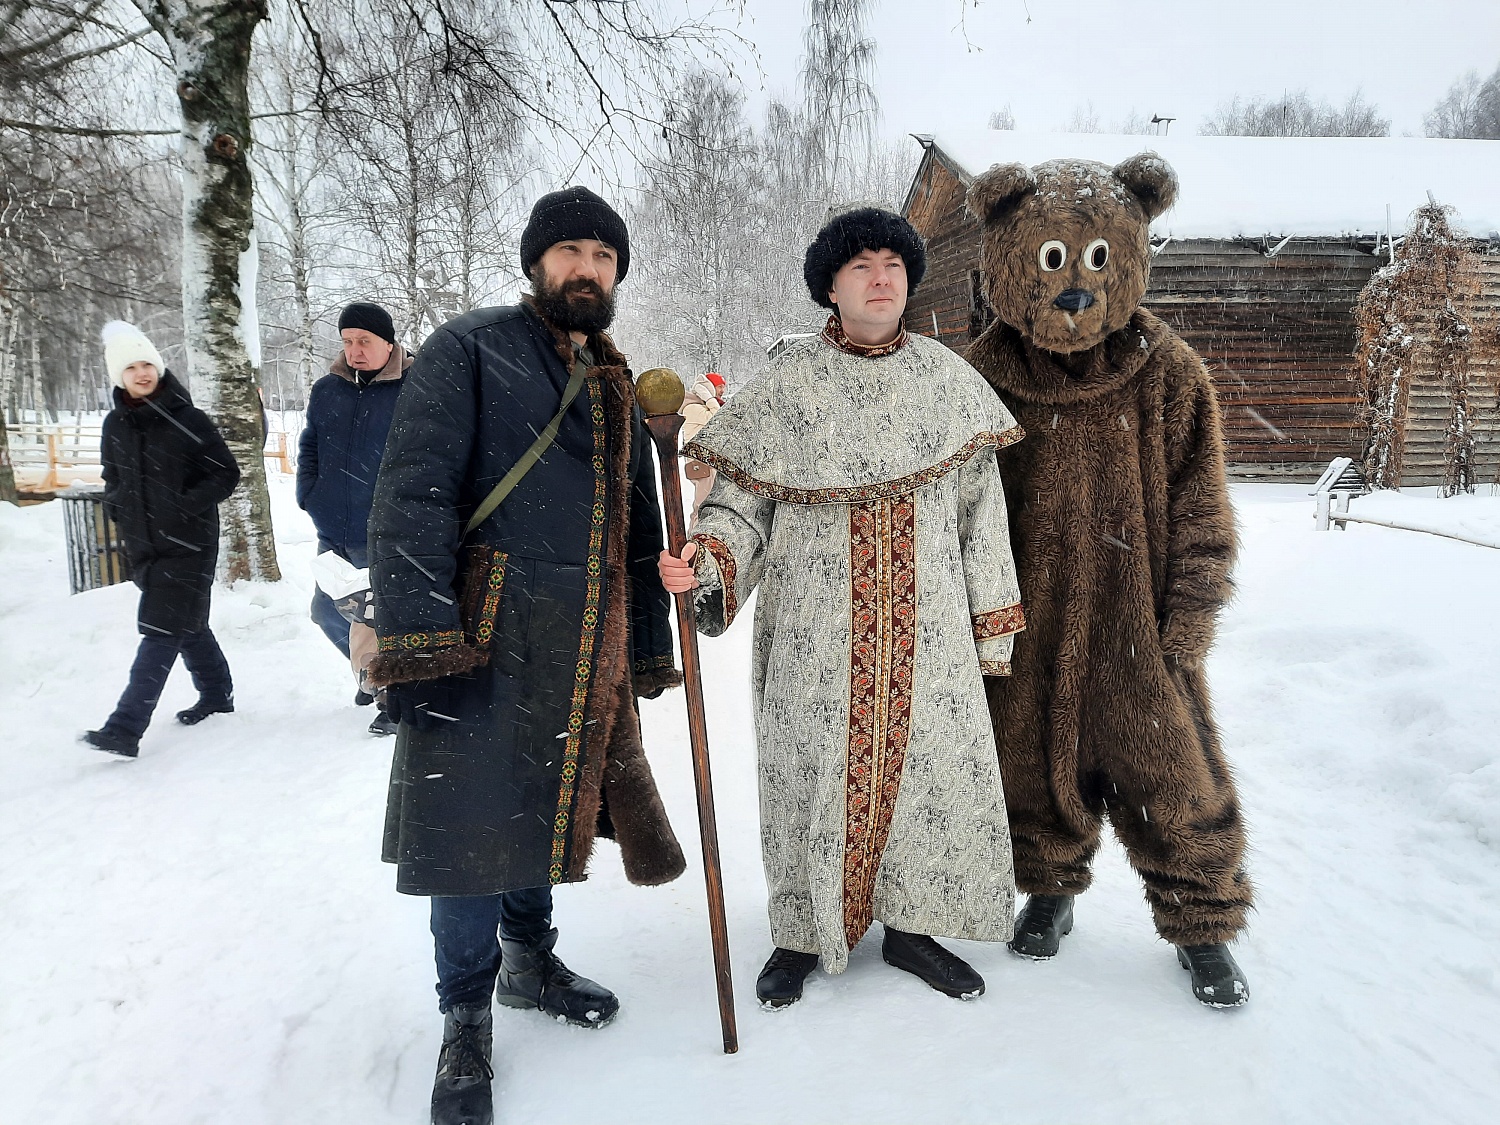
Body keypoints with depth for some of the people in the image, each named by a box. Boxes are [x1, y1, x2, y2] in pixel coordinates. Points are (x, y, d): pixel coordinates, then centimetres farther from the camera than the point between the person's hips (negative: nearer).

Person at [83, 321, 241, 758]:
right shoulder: (115, 425, 9)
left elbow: (226, 474, -8)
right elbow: (113, 478, 24)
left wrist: (184, 506, -17)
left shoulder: (186, 419, -9)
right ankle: (216, 694, 34)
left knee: (161, 632, -9)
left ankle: (124, 728, -12)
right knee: (187, 625, 17)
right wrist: (117, 507, 5)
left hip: (187, 545, -6)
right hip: (144, 546, 7)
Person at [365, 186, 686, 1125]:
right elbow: (413, 495, -12)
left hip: (587, 651, 6)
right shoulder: (470, 352, -3)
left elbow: (640, 528, 21)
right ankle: (466, 1022, 20)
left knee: (544, 805, 17)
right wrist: (418, 641, -20)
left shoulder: (615, 387, 17)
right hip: (485, 642, -6)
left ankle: (529, 957, 40)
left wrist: (649, 649, 19)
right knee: (473, 823, 0)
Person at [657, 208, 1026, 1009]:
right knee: (813, 772, 5)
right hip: (814, 633, -2)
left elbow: (981, 510, 10)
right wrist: (706, 561, -23)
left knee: (930, 766, 6)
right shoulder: (786, 384, 1)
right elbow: (741, 500, -2)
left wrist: (994, 624, 9)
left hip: (926, 632, 2)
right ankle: (802, 934, 26)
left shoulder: (949, 380, 8)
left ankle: (910, 923, 29)